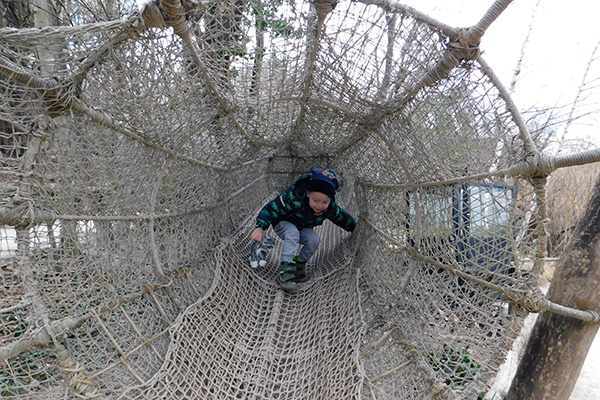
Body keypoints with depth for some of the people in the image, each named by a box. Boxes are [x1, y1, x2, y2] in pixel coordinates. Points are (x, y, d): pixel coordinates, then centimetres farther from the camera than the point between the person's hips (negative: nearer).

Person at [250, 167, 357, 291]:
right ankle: (286, 268, -36)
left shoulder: (331, 208, -22)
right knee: (292, 233, -37)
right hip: (283, 224, -4)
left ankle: (299, 263, -5)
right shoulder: (294, 199, -38)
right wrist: (260, 227, -43)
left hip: (303, 229, 4)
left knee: (314, 240, -27)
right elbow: (272, 208, -34)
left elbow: (343, 218, -1)